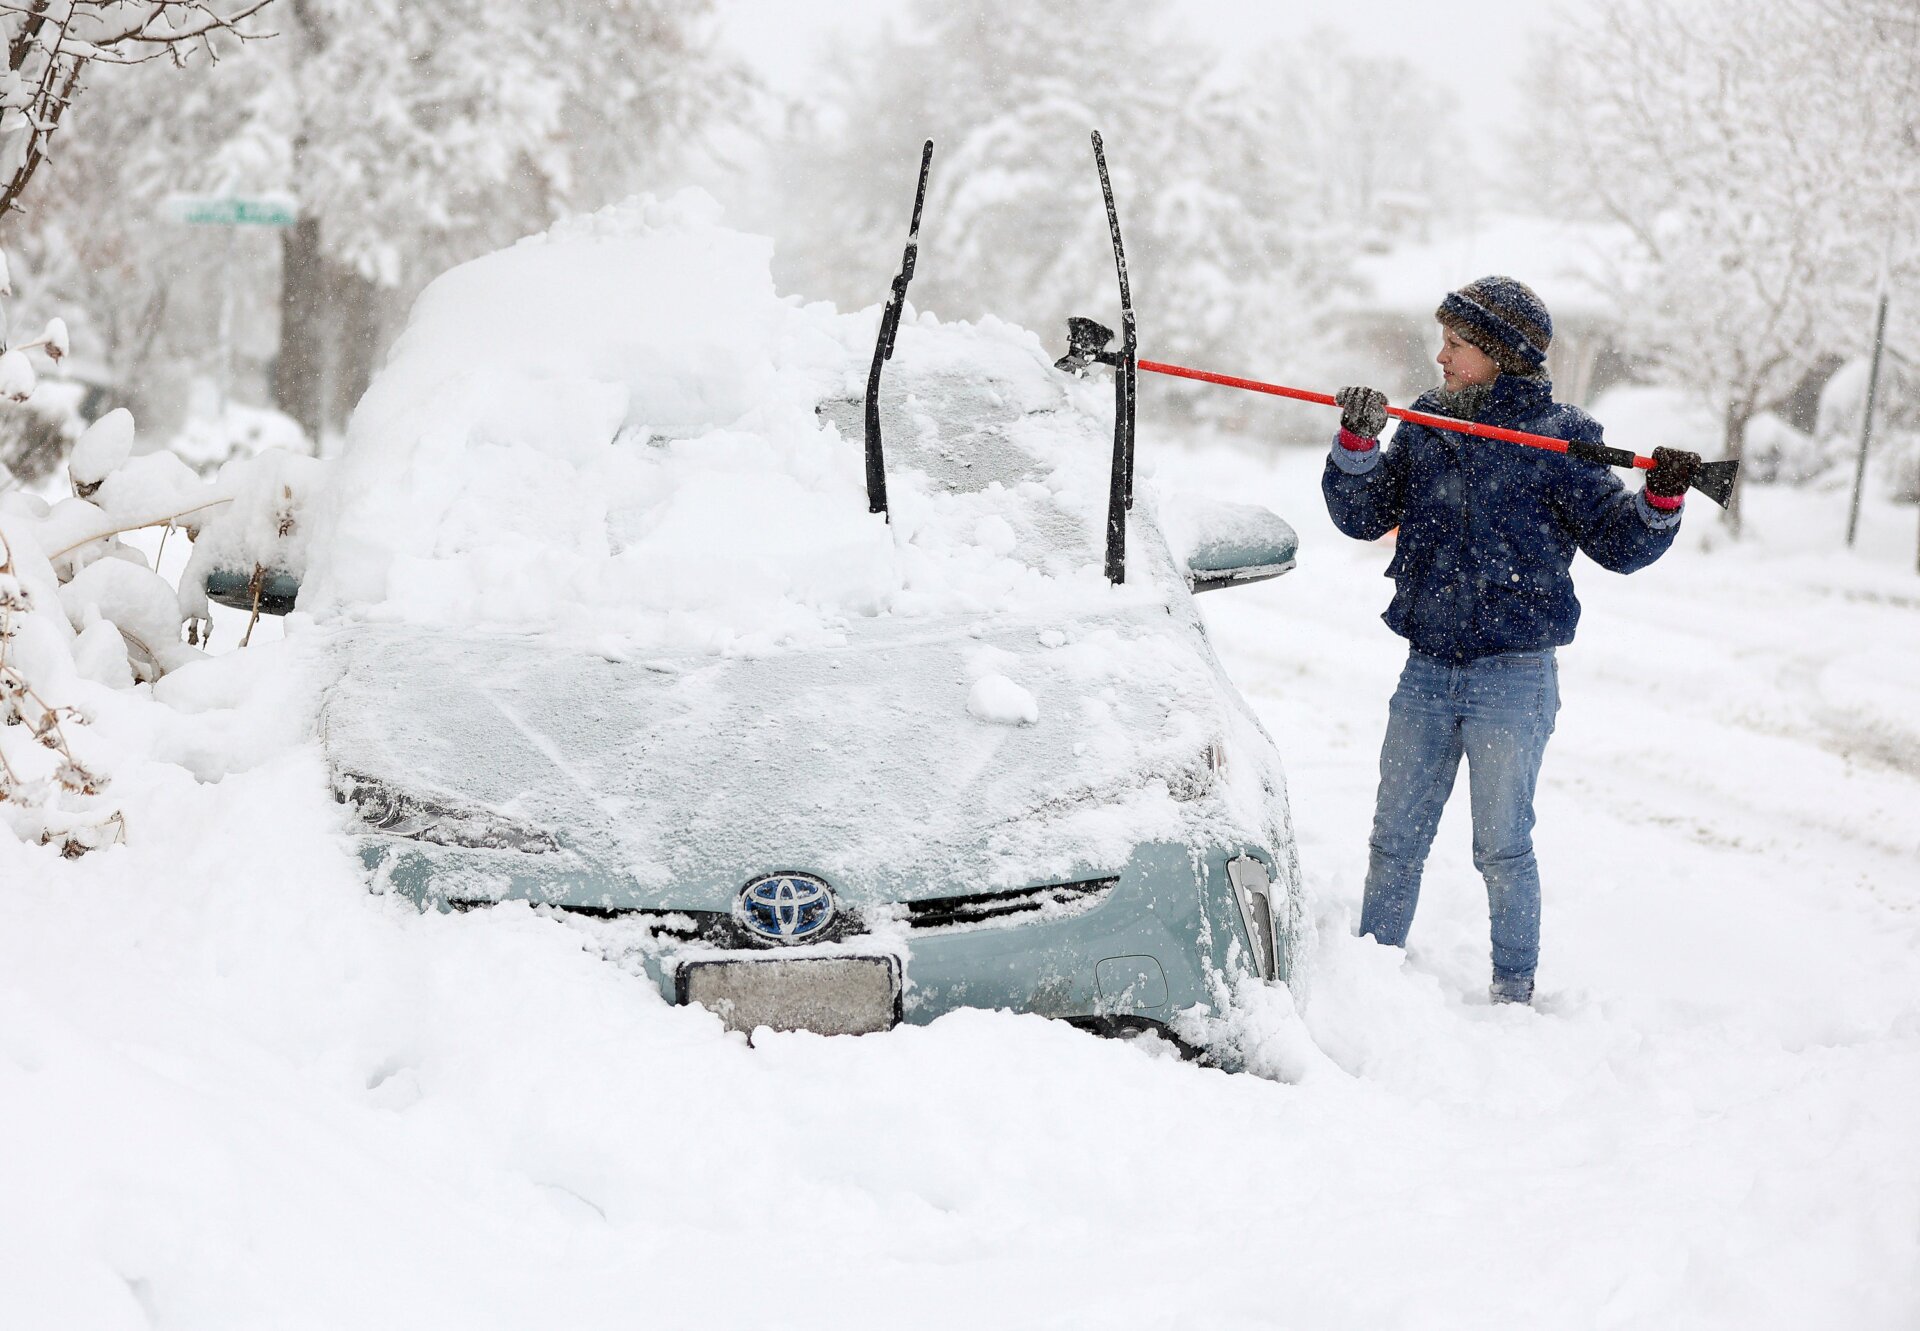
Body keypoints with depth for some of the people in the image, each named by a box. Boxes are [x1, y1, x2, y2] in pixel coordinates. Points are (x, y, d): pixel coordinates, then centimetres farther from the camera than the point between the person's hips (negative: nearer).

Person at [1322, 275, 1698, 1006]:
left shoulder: (1556, 438, -5)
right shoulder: (1425, 427, 7)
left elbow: (1617, 544, -3)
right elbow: (1362, 516, 6)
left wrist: (1661, 499, -21)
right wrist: (1357, 444, -10)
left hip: (1513, 677, -4)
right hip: (1428, 669, 4)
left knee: (1503, 848, 2)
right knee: (1394, 838, 11)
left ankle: (1514, 988, 16)